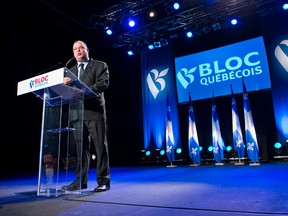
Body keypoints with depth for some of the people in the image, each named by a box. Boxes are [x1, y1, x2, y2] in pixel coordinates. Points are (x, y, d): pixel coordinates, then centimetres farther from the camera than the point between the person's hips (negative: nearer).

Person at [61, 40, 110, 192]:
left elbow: (104, 83, -8)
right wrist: (66, 84, -9)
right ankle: (80, 181, 15)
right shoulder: (70, 71, 24)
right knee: (81, 147, 7)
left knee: (100, 146, -3)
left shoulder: (100, 65, 8)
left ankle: (103, 181, 4)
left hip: (95, 111, -5)